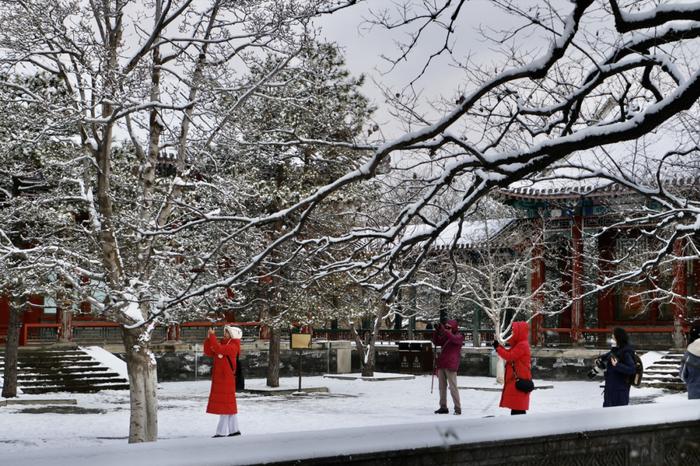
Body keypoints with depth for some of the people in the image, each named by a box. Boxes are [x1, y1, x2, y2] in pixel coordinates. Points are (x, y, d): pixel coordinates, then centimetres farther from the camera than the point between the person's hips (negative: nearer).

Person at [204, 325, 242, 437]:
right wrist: (209, 338, -1)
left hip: (226, 379, -9)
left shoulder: (233, 346, -11)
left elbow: (218, 349, -25)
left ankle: (222, 431, -7)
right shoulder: (222, 344, 15)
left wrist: (212, 336, -18)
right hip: (218, 379, 9)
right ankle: (234, 429, 18)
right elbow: (208, 352, 10)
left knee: (225, 405, -7)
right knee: (229, 405, 12)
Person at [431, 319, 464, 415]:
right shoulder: (445, 336, 17)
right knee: (442, 386, 8)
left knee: (453, 387, -8)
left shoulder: (459, 337, -2)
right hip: (441, 365, 7)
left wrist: (443, 330, -29)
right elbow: (436, 342, 11)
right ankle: (443, 407, 13)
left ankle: (457, 408, -5)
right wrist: (437, 331, -2)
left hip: (451, 365, -7)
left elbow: (452, 338, -22)